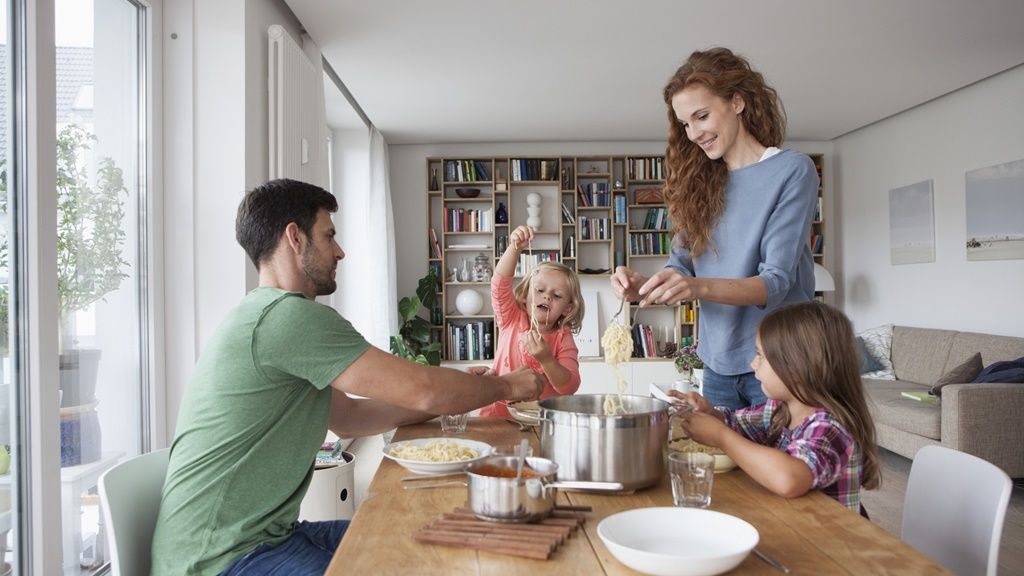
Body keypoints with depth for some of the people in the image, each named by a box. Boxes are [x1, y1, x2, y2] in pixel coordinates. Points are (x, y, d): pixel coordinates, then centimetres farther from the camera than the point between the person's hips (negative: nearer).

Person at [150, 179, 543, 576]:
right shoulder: (288, 316, -20)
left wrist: (464, 391, 11)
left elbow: (348, 418, 13)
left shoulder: (266, 316, 12)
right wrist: (506, 386, -1)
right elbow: (424, 391, -19)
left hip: (268, 530, 10)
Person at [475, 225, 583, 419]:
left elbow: (570, 387, -8)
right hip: (501, 414, 1)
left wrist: (546, 359, -24)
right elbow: (500, 283, -13)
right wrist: (515, 248, -26)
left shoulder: (563, 340, 1)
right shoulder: (512, 320, 3)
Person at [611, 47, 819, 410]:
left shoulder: (792, 170, -9)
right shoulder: (702, 183, 8)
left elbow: (776, 282, -17)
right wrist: (643, 287, -16)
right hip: (718, 367, 5)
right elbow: (679, 265, 5)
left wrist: (698, 287, -33)